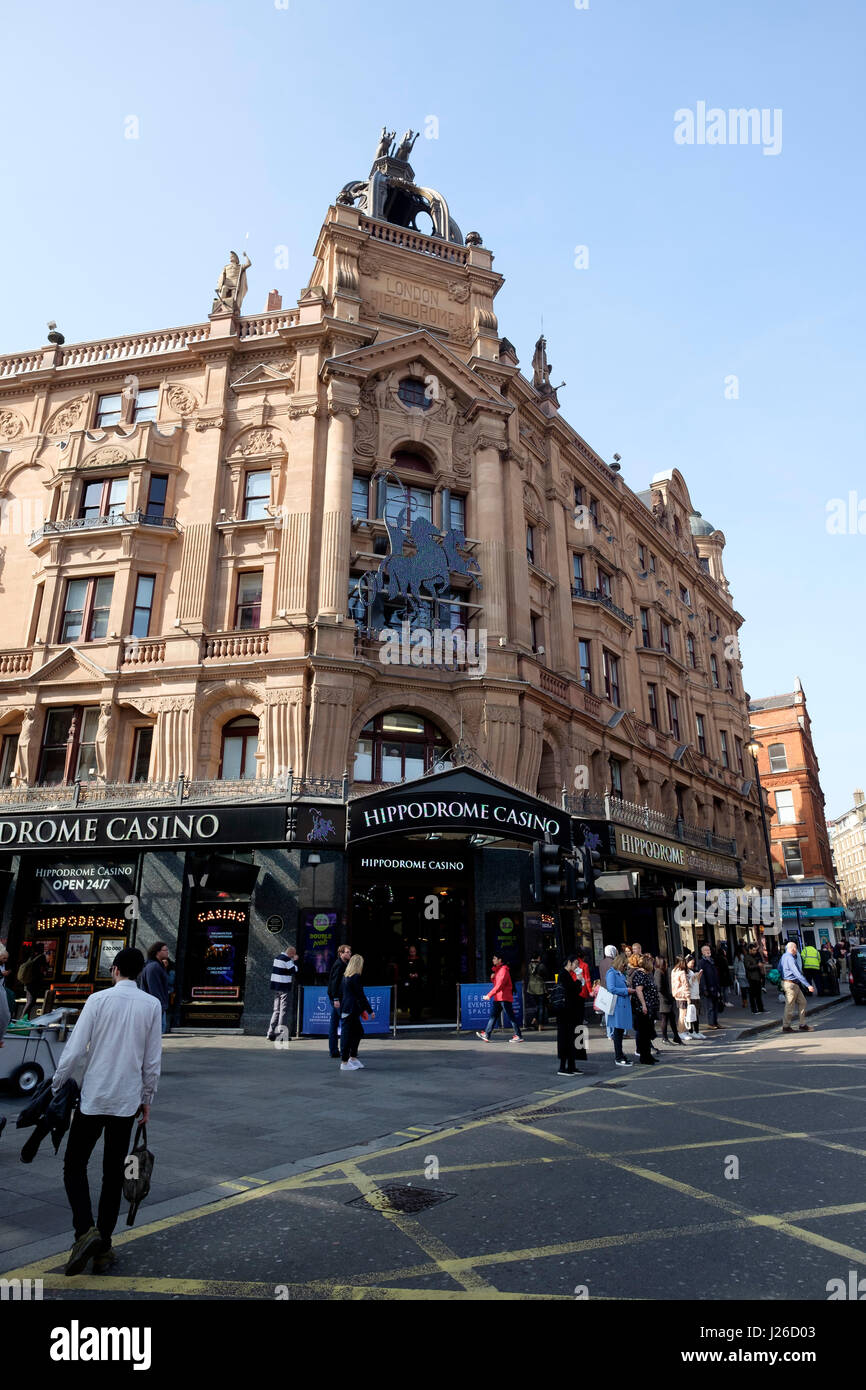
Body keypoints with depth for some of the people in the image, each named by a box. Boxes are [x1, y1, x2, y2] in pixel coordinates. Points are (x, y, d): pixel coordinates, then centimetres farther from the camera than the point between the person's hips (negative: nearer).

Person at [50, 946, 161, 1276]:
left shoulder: (98, 999, -9)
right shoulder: (152, 1005, -2)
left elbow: (75, 1050, -10)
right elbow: (153, 1060, 2)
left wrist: (56, 1086, 4)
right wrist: (146, 1098, 14)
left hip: (94, 1097, -2)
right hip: (128, 1100, 3)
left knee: (74, 1166, 10)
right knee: (114, 1173, 13)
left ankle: (86, 1230, -8)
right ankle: (103, 1247, 16)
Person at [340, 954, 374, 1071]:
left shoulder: (345, 976, 12)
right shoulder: (356, 977, -15)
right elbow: (361, 995, -15)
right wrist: (370, 1011, -8)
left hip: (345, 1009, 9)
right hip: (351, 1010, -9)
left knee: (359, 1032, 18)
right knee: (347, 1035, -1)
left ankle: (353, 1058, 24)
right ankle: (344, 1063, 6)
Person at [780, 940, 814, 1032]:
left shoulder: (784, 956, 12)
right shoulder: (790, 958, -20)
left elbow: (779, 969, 19)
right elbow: (797, 973, -25)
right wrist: (808, 985, -26)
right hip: (791, 984, -10)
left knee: (802, 1002, 11)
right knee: (790, 1006, 0)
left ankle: (803, 1025, 15)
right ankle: (786, 1026, 10)